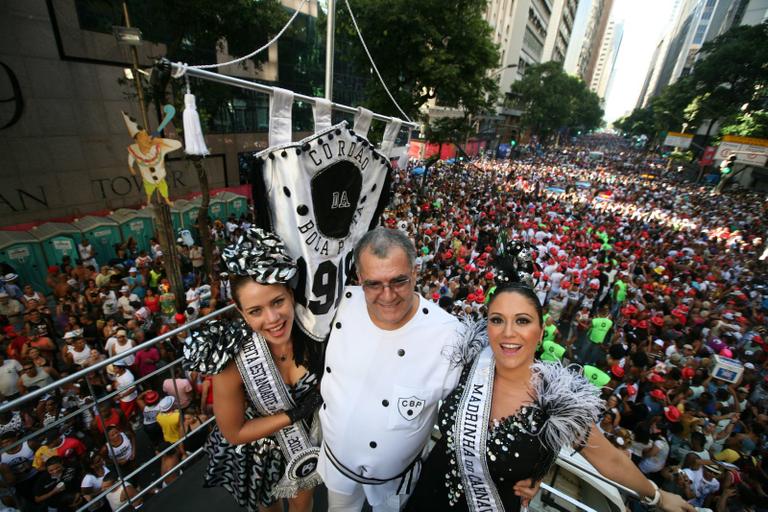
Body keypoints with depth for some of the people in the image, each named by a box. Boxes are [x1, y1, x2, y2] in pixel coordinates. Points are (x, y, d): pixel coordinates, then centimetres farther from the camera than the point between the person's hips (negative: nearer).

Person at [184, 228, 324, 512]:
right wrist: (294, 413, -26)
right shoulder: (232, 360, -35)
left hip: (304, 438, 2)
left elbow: (325, 382, -6)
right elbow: (233, 432, -20)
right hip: (257, 447, -1)